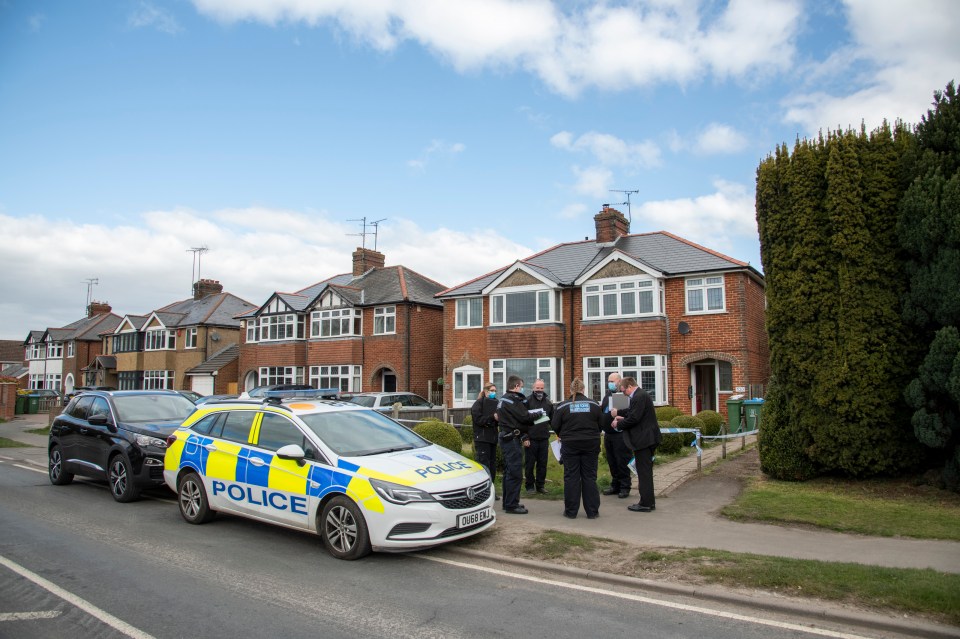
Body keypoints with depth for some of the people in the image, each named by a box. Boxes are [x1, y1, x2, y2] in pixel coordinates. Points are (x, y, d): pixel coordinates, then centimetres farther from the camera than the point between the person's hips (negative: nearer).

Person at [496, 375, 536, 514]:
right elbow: (524, 417, -19)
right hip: (512, 439, -11)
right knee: (515, 473, -7)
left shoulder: (503, 399, 17)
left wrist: (523, 436, 12)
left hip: (505, 438, 11)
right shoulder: (512, 400, -15)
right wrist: (537, 414, -1)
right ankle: (511, 505, -4)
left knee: (509, 472, 17)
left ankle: (508, 502, 25)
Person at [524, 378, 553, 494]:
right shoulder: (527, 401, -5)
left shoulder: (548, 402, 9)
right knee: (529, 464, 5)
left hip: (544, 438, 4)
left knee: (542, 464, 10)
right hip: (531, 438, -4)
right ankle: (530, 486, 17)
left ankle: (540, 485, 21)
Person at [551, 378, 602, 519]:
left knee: (571, 477, 6)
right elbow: (601, 424, 3)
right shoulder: (594, 405, -2)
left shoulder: (562, 406, -7)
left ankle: (571, 511, 10)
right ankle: (592, 511, 12)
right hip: (591, 444, 1)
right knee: (589, 477, 8)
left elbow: (555, 426, -4)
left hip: (570, 445, -1)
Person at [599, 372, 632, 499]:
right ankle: (615, 486, 23)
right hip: (608, 434, 8)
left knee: (622, 462, -2)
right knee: (612, 462, 14)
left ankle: (624, 487, 7)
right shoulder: (607, 395, 17)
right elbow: (602, 411, 27)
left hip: (620, 434, -8)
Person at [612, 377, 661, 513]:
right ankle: (649, 501, 25)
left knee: (644, 472, -3)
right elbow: (633, 412, 22)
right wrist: (620, 414, 11)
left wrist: (619, 423, -9)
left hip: (643, 439, -11)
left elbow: (634, 419, -22)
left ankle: (645, 504, 4)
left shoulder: (638, 397, -20)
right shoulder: (641, 394, 13)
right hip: (648, 438, 11)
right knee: (646, 471, 17)